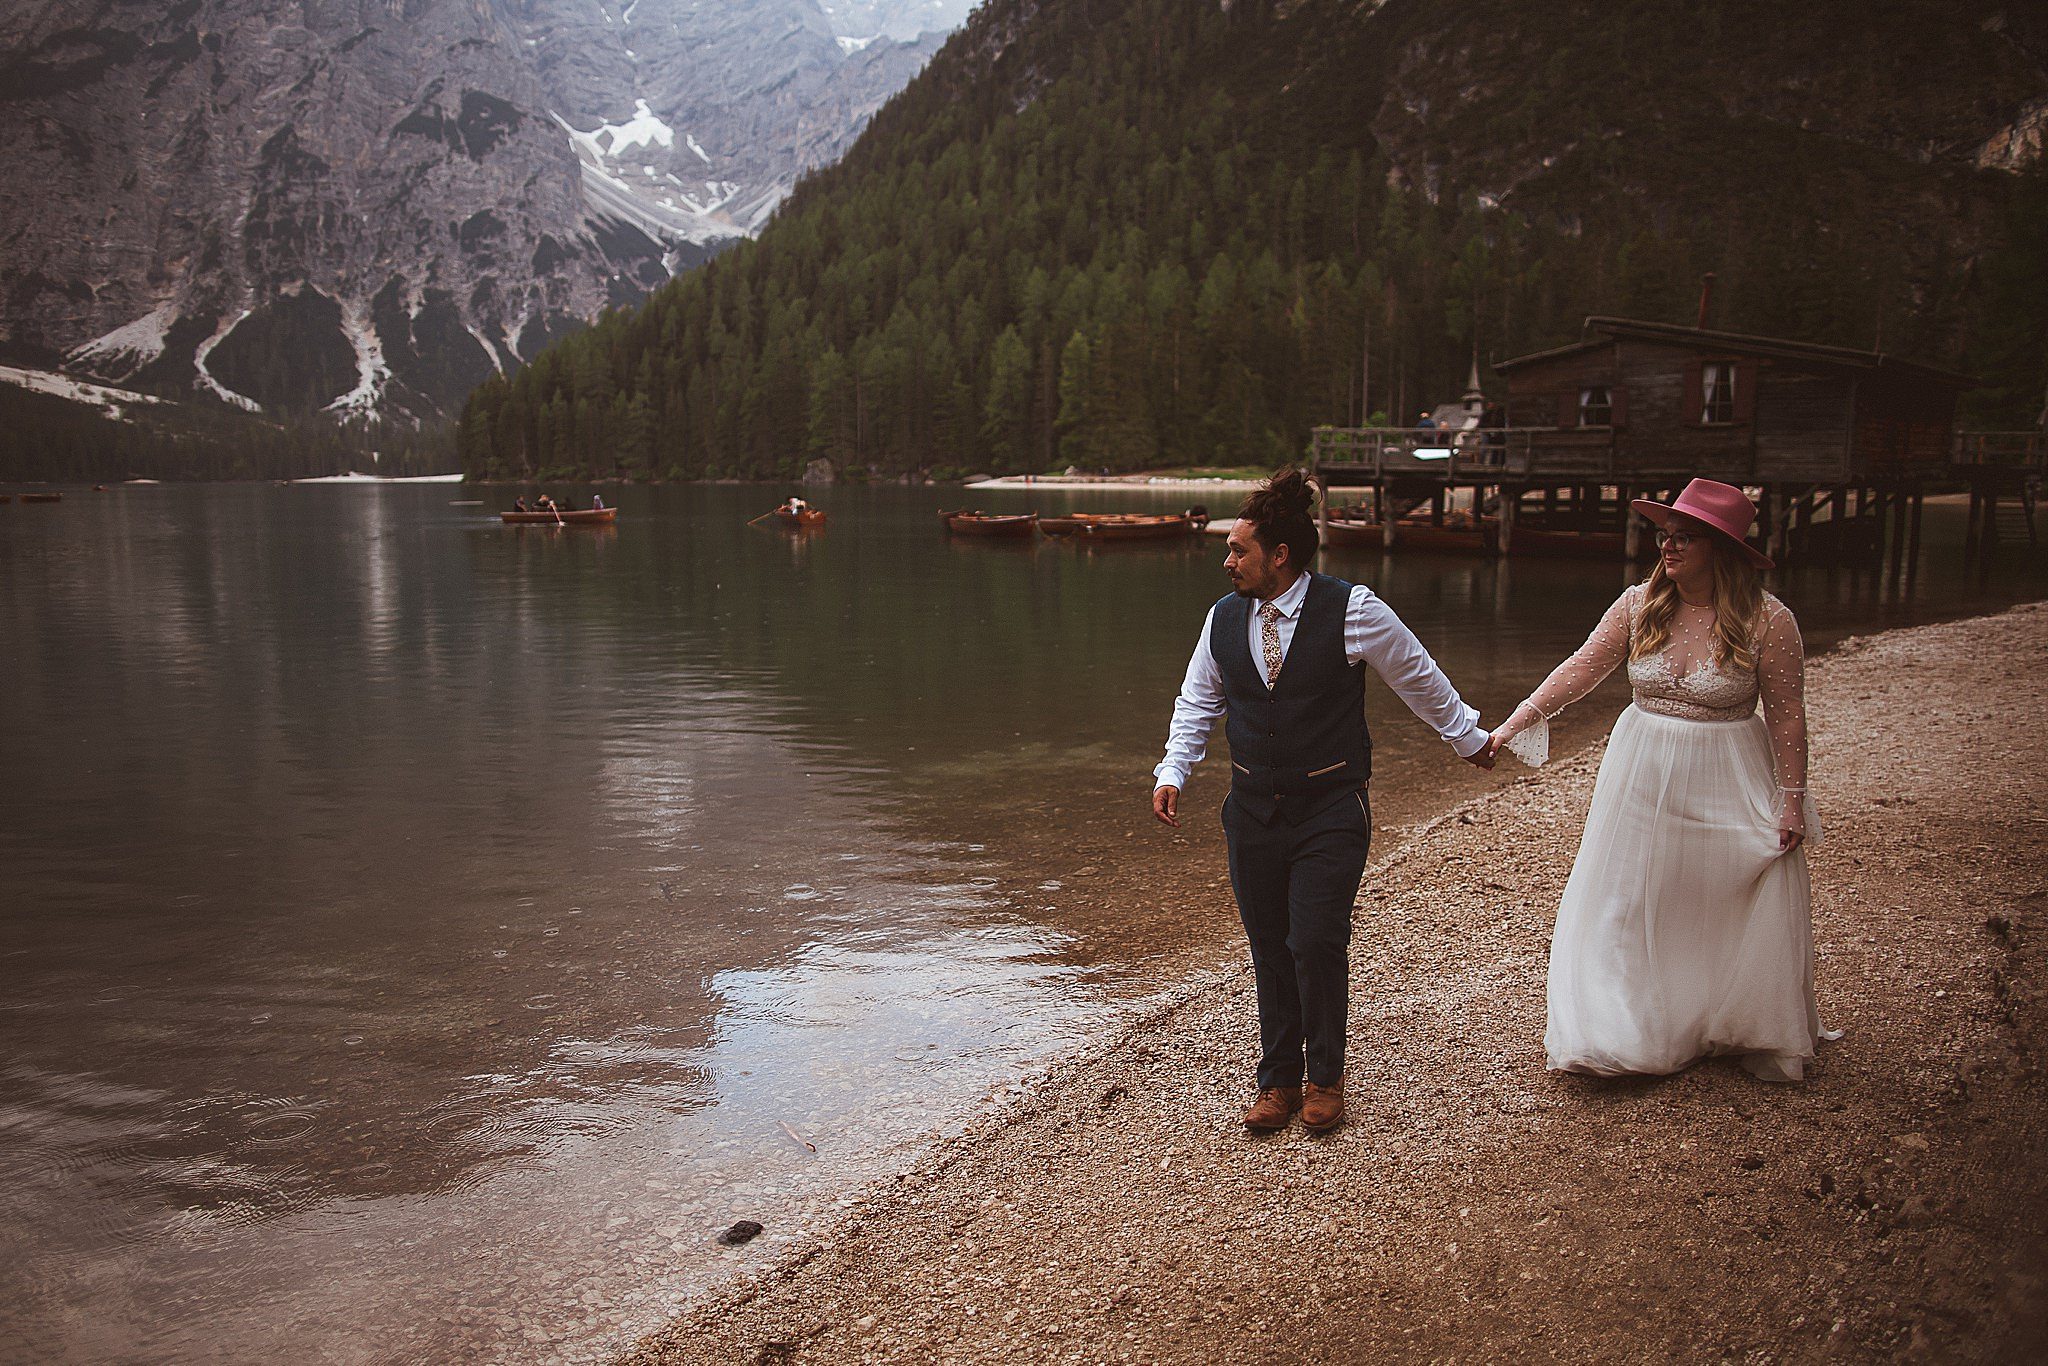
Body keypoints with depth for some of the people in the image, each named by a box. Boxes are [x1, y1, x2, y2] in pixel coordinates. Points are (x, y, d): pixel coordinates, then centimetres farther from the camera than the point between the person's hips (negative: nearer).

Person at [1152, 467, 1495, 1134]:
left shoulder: (1352, 610, -10)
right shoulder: (1224, 618, 2)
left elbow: (1419, 678, 4)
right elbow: (1197, 700, 15)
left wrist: (1468, 737, 16)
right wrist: (1172, 771, 3)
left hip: (1330, 810, -4)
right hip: (1252, 810, 4)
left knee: (1315, 943, -7)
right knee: (1269, 949, 9)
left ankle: (1325, 1077, 16)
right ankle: (1278, 1079, 24)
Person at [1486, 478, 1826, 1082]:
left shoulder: (1767, 619, -14)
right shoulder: (1639, 603, -5)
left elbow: (1787, 715, -9)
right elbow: (1580, 670, -3)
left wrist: (1791, 798, -7)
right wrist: (1513, 725, -9)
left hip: (1726, 783, -3)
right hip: (1642, 775, 3)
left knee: (1737, 908, 7)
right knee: (1631, 905, 9)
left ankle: (1758, 1034, 31)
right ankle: (1631, 1032, 25)